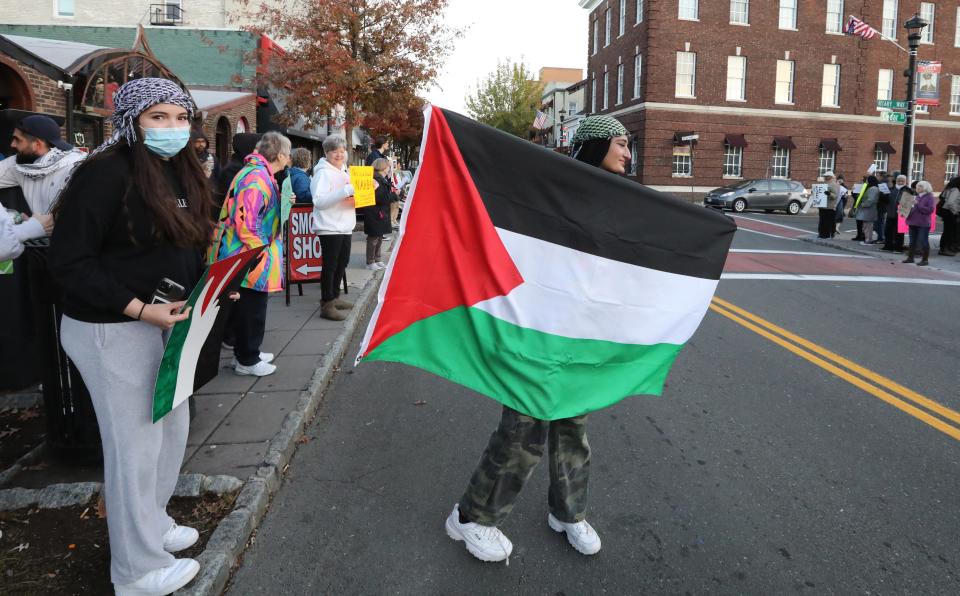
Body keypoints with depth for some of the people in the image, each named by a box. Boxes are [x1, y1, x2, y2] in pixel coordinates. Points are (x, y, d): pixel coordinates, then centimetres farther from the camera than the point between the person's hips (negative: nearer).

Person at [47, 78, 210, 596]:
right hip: (112, 329, -8)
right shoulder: (106, 173, -17)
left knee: (172, 427, 19)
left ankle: (152, 524, 41)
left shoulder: (181, 172, 8)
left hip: (164, 321, 9)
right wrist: (139, 309, -24)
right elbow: (68, 262, -19)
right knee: (135, 444, 1)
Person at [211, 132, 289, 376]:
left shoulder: (260, 173, 14)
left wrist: (281, 202, 15)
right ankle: (246, 360, 13)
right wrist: (261, 253, -20)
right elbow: (245, 220, -27)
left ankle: (246, 351, 31)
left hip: (248, 257, 11)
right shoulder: (257, 177, -21)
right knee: (251, 308, 1)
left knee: (250, 307, 19)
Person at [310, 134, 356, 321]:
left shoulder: (343, 171, 16)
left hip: (345, 226, 9)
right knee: (330, 265, -5)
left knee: (342, 262, 16)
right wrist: (345, 191, -29)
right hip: (329, 227, -9)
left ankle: (334, 297, 30)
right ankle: (326, 305, 2)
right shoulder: (323, 173, -11)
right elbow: (319, 200, -23)